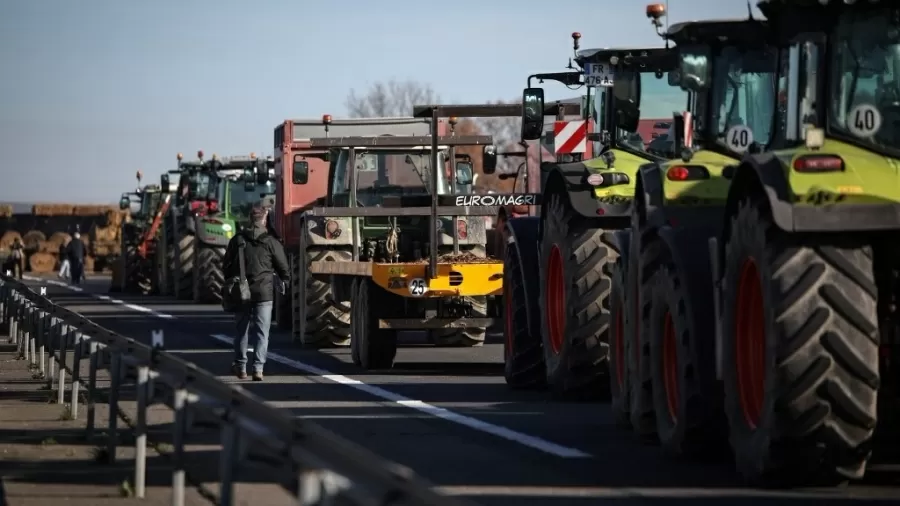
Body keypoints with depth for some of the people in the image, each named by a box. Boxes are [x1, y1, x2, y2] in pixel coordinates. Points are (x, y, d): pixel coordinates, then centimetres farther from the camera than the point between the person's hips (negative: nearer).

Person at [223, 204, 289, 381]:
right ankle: (258, 368, -7)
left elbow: (226, 266, 6)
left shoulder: (237, 240, 1)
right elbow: (283, 267, -2)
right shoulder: (271, 242, -6)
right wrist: (284, 281, 18)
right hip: (264, 293, -2)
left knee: (242, 329, 15)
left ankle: (241, 367, 21)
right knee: (261, 332, 1)